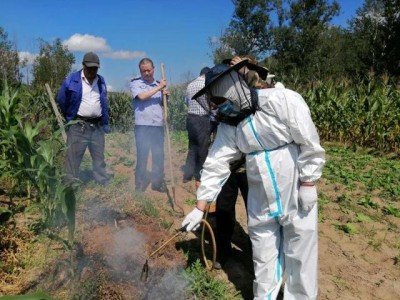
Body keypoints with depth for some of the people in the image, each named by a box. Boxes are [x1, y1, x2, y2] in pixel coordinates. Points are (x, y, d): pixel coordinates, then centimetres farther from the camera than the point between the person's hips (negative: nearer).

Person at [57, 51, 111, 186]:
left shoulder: (101, 81, 9)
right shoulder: (72, 80, -6)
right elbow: (61, 100, 4)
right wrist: (70, 118, 8)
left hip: (97, 125, 5)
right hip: (78, 125, -4)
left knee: (99, 157, 14)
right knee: (73, 157, -1)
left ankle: (104, 183, 25)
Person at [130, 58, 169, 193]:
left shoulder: (160, 84, 13)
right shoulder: (135, 82, 3)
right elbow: (142, 96, -16)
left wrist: (165, 96, -2)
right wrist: (158, 88, -10)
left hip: (158, 125, 3)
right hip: (142, 126, -3)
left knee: (159, 155, 8)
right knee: (142, 156, 3)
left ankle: (158, 182, 21)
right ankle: (140, 183, 16)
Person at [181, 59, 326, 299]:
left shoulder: (282, 100, -17)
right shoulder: (229, 125, 0)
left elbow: (310, 144, -15)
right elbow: (216, 165, -3)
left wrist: (308, 185, -14)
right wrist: (200, 208, -4)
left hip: (297, 197, -4)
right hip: (261, 203, 5)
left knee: (300, 255, 11)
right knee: (263, 258, 16)